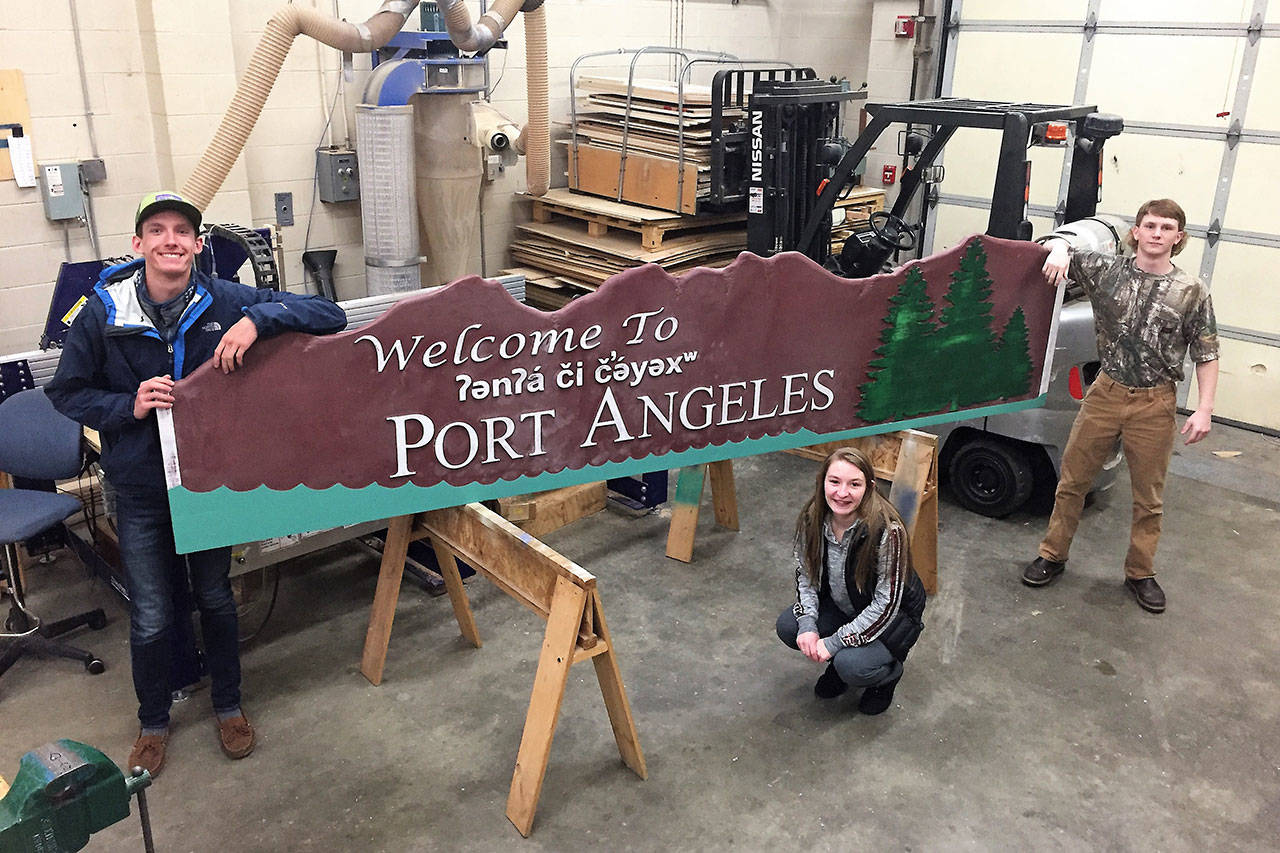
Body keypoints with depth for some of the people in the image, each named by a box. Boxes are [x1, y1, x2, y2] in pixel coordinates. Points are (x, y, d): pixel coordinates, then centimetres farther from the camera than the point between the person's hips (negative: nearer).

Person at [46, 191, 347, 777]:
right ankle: (153, 721, 35)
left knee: (215, 598, 17)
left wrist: (258, 319, -32)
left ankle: (228, 705, 40)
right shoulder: (103, 312, -12)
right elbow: (66, 392, -1)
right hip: (140, 490, 0)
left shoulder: (225, 302, -14)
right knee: (152, 617, 7)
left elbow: (330, 317, -17)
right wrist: (129, 406, -19)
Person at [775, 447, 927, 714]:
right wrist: (808, 625, -19)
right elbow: (805, 574, -3)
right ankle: (840, 661, 13)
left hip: (892, 616, -5)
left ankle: (890, 669, 8)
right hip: (842, 606, 5)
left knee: (852, 667, -28)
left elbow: (886, 605, -27)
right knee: (787, 626, -16)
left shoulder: (887, 531, -33)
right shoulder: (812, 519, -16)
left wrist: (833, 643, -26)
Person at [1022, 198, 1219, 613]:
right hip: (1106, 393, 1)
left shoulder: (1192, 292, -4)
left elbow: (1206, 356, -1)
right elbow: (1062, 244, 5)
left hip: (1155, 404, -1)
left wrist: (1204, 409, -8)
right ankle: (1053, 556, 24)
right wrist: (1060, 251, -19)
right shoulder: (1108, 270, -2)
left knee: (1149, 497, 10)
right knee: (1072, 480, 8)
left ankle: (1140, 573, 27)